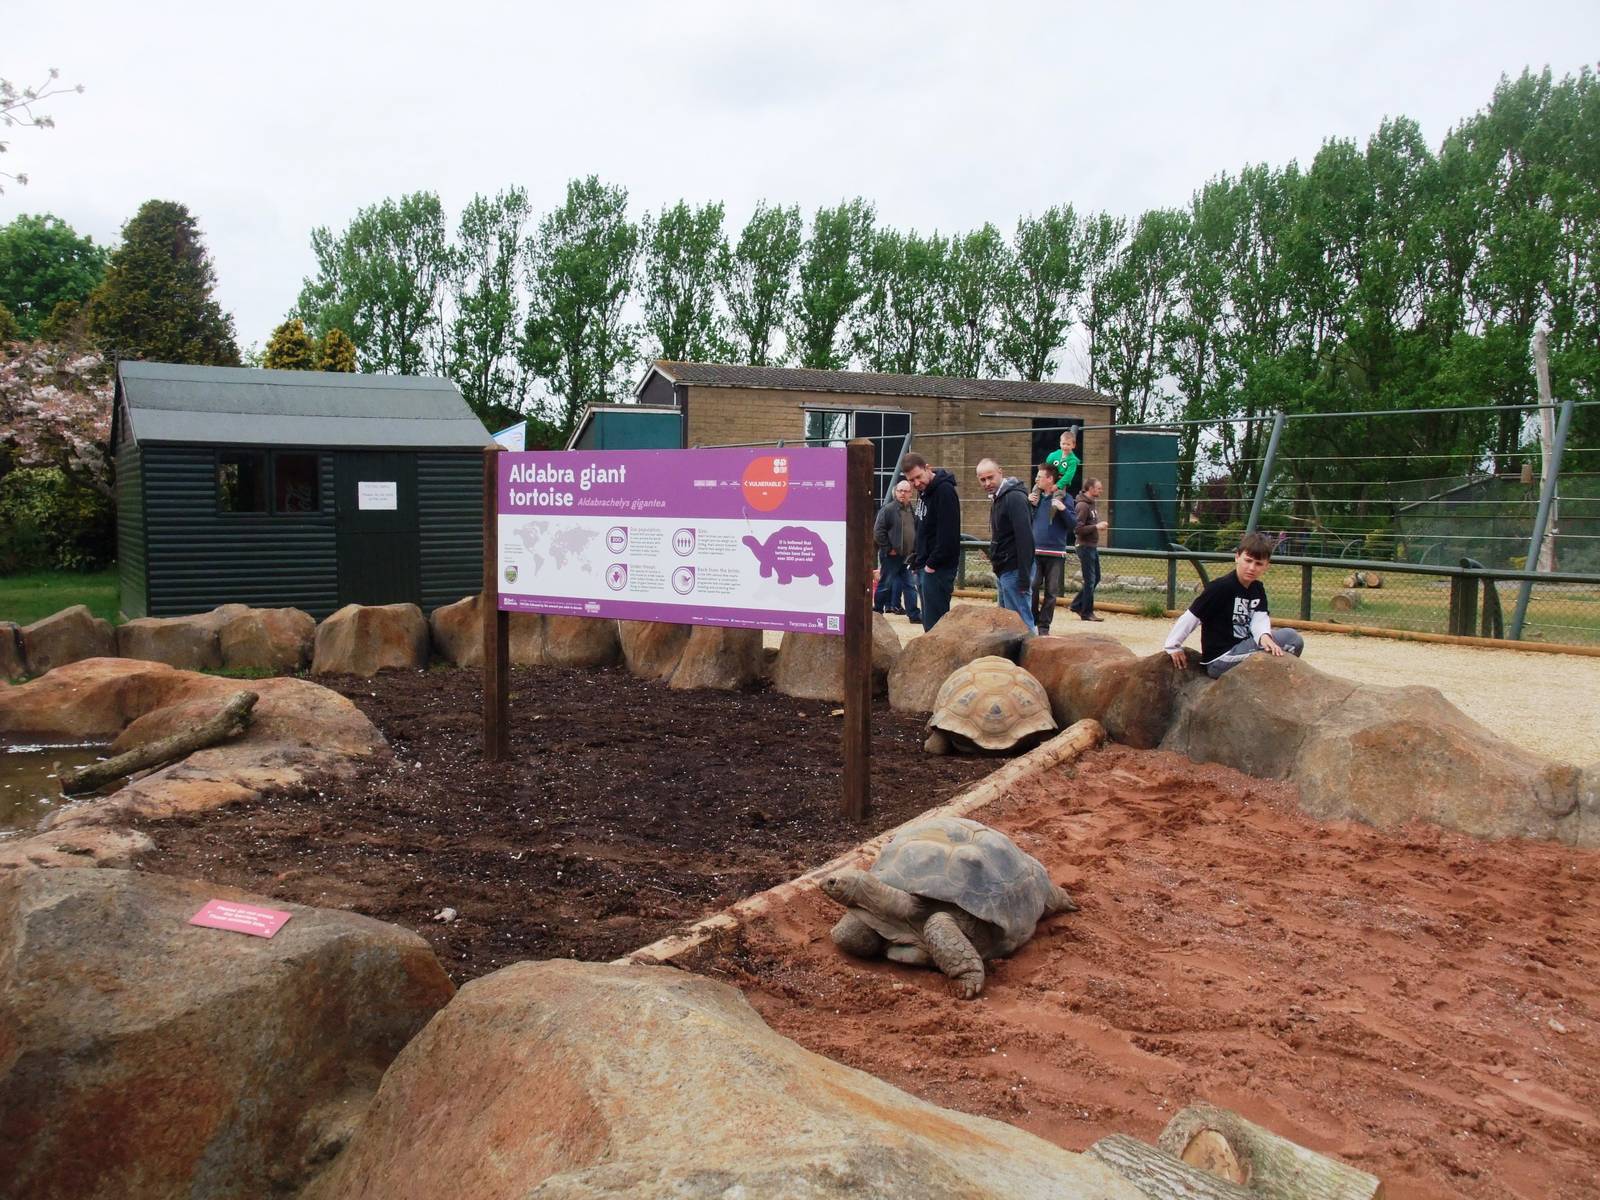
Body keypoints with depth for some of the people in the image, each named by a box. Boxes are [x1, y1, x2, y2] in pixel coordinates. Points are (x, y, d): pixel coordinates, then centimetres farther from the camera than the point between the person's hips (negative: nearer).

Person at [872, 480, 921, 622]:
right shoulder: (888, 509, -9)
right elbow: (878, 532, -12)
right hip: (891, 555, -6)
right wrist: (888, 548, -13)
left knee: (910, 585, 5)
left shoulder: (912, 511, 11)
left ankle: (913, 614, 8)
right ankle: (877, 609, 16)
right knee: (885, 584, 3)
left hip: (907, 556, 6)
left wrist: (914, 550, 11)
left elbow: (916, 532, 22)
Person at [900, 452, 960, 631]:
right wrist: (918, 559, 13)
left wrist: (932, 564, -18)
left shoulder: (944, 491, -15)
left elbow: (948, 534, -21)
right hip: (926, 567, 10)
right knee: (929, 621, 13)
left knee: (933, 622, -8)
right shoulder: (925, 491, 15)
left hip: (938, 568, -10)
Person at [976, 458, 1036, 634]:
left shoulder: (1015, 497, -15)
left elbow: (1025, 538, -21)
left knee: (1021, 621, -9)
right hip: (1002, 570, 10)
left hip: (1013, 571, -10)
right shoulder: (997, 498, 16)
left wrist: (1024, 577, -24)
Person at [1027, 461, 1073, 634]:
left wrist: (1063, 509, -21)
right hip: (1034, 551, 2)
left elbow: (1073, 525, -5)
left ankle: (1043, 626, 12)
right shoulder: (1035, 495, 10)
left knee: (1051, 592, 4)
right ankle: (1033, 621, 5)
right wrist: (1027, 503, 0)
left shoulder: (1063, 498, -2)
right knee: (1032, 587, -10)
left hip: (1056, 553, -2)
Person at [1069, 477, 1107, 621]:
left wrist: (1099, 526, 5)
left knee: (1095, 578, 15)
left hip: (1093, 547, 9)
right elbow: (1078, 529, -22)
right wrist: (1096, 527, -20)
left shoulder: (1092, 504, 12)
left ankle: (1077, 605, 24)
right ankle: (1087, 613, 6)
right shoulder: (1082, 505, -17)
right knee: (1090, 580, -3)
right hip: (1086, 547, -9)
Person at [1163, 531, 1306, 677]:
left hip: (1243, 646, 8)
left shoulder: (1258, 589, 8)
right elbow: (1190, 617, -14)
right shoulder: (1220, 587, -15)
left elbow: (1259, 619, -7)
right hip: (1219, 659, -8)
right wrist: (1173, 647, -12)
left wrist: (1264, 636, -29)